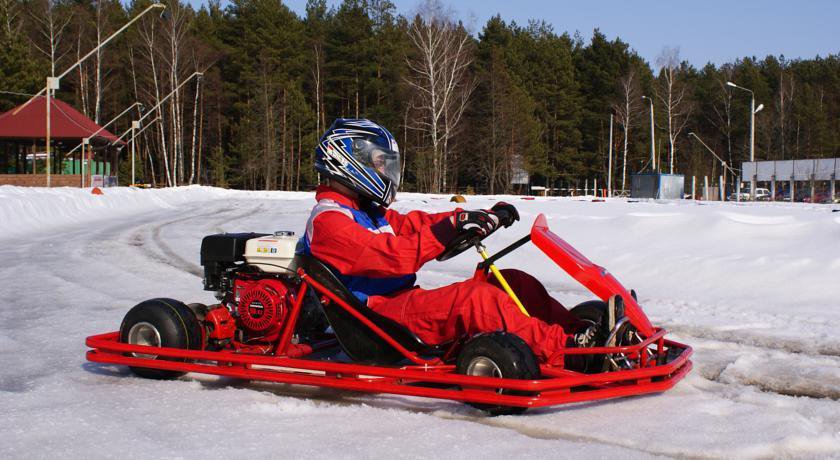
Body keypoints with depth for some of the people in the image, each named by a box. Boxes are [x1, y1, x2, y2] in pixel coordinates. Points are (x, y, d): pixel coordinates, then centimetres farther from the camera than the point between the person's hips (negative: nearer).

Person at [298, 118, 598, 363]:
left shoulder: (368, 212, 23)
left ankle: (576, 330, -8)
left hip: (402, 301, 10)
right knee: (475, 298, -31)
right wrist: (450, 229, -28)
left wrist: (487, 218, 1)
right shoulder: (328, 220, -9)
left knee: (514, 282, -1)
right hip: (378, 318, -10)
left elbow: (413, 225, 13)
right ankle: (566, 349, -32)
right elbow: (390, 257, -22)